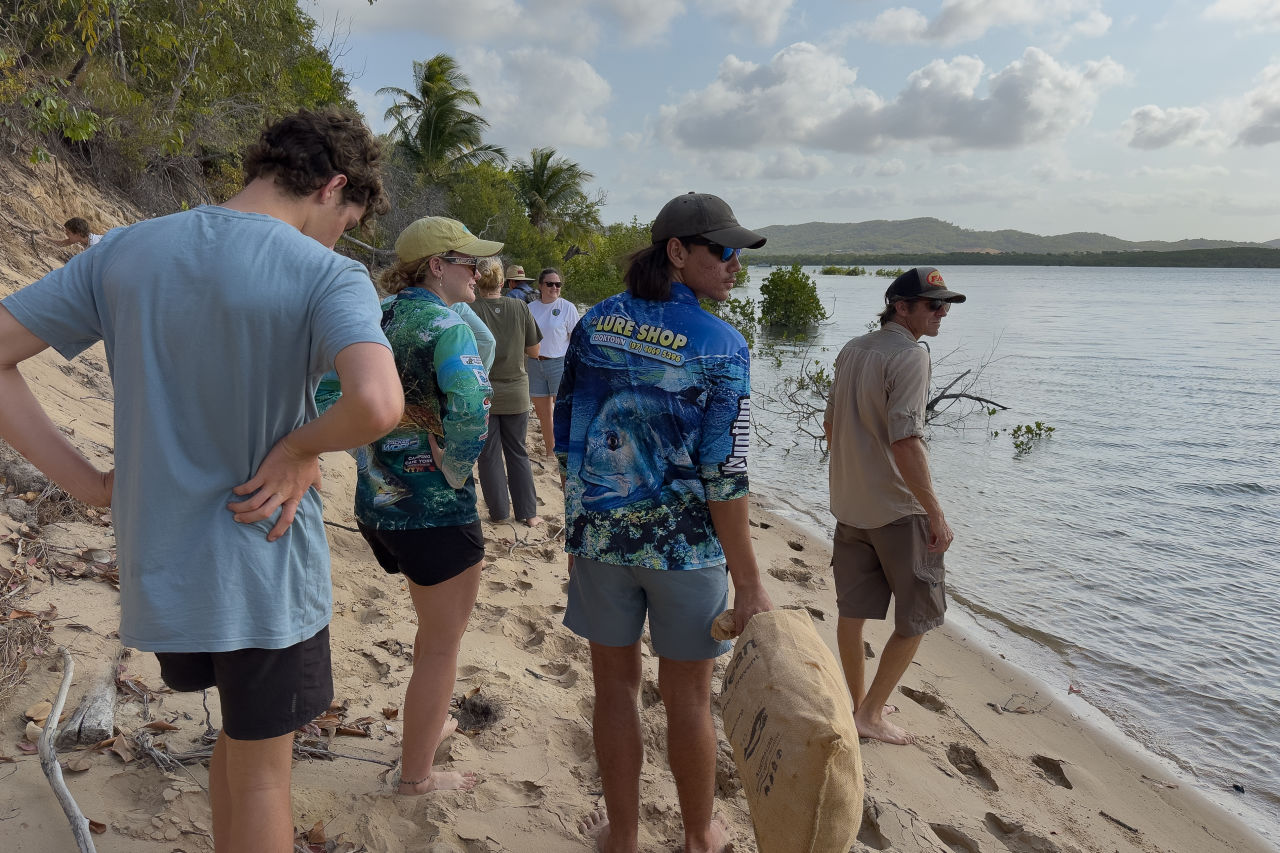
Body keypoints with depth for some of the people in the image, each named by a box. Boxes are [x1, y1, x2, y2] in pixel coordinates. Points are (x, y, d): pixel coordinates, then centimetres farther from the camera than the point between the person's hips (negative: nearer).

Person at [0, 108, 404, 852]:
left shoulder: (127, 251, 1)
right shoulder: (328, 276, -17)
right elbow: (378, 405, -36)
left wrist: (86, 482, -1)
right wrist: (301, 448, -16)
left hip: (157, 564, 6)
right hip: (263, 568, -5)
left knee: (246, 730, 31)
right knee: (261, 771, 14)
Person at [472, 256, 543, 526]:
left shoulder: (471, 312, -12)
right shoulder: (520, 308, -5)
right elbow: (534, 351, 2)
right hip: (515, 392, 2)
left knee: (489, 455, 10)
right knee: (518, 453, 13)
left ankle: (499, 512, 16)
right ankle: (529, 513, 15)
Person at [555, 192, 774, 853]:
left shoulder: (595, 325, 0)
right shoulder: (720, 346, -14)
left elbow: (565, 439, 4)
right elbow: (723, 477, -16)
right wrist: (749, 582, -9)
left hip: (602, 534, 4)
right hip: (686, 546, -3)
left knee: (615, 687, 17)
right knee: (687, 699, 14)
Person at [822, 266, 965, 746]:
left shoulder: (851, 351, 9)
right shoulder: (910, 356, -17)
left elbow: (830, 425, 17)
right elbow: (905, 441, -25)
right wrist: (935, 512, -20)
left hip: (848, 504, 8)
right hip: (898, 509, -8)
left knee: (852, 610, 15)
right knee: (917, 617, 8)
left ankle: (861, 703, 30)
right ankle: (871, 713, 11)